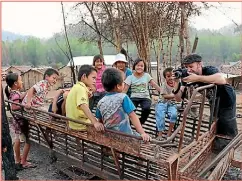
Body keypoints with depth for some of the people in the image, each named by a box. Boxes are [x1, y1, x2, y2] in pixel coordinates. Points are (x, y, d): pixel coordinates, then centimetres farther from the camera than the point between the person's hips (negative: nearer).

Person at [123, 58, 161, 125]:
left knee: (146, 108, -30)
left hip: (145, 97, 1)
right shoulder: (130, 77, 3)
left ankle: (140, 122, -1)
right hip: (134, 97, 0)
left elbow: (155, 85, 3)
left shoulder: (147, 75, 5)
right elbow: (125, 89, -3)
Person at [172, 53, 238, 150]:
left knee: (229, 129, -2)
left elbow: (222, 80, -54)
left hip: (227, 99, -5)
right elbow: (179, 98, -20)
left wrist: (197, 78, -54)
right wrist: (177, 82, -37)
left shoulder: (209, 70, -31)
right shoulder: (189, 77, -17)